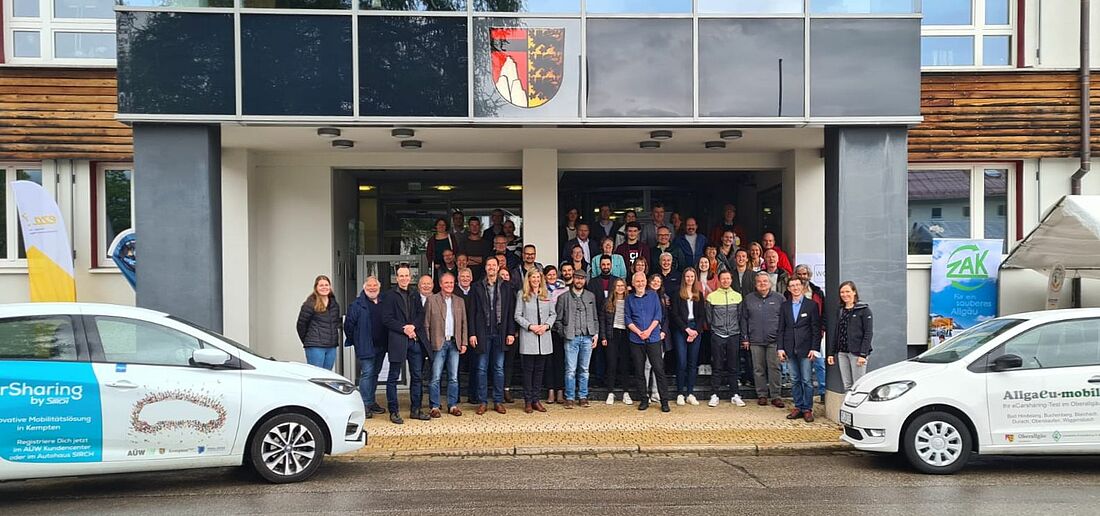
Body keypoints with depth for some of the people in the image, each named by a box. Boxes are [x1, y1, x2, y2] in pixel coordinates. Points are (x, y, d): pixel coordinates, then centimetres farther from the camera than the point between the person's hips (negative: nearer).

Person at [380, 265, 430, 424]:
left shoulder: (415, 296, 17)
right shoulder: (390, 296, 1)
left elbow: (421, 315, 9)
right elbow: (386, 318, -6)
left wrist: (413, 326, -10)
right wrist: (404, 329, -14)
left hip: (415, 340, 5)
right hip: (397, 340, -5)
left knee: (416, 376, 8)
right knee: (393, 377, 1)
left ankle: (415, 410, 16)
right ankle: (393, 412, 6)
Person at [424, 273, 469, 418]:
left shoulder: (459, 301, 13)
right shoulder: (432, 300, 1)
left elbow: (463, 323, 13)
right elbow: (426, 323, 0)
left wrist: (464, 343, 6)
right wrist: (428, 343, -6)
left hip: (454, 343, 3)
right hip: (438, 343, -3)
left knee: (453, 377, 6)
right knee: (435, 377, -2)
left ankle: (452, 405, 14)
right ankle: (434, 407, 5)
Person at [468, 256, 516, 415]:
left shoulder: (506, 288, 7)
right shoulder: (477, 287, 4)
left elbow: (510, 312, 5)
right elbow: (472, 312, 1)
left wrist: (511, 332, -2)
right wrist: (472, 333, -6)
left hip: (500, 333, 1)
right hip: (483, 333, -1)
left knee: (499, 368, 6)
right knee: (482, 369, 3)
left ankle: (498, 401, 13)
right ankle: (482, 402, 10)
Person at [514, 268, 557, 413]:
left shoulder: (547, 295, 10)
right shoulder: (523, 296, 2)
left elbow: (553, 314, 11)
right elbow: (517, 316, -1)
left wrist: (546, 325, -6)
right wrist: (530, 326, -12)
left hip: (544, 337, 3)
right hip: (528, 338, -3)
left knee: (539, 369, 7)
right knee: (528, 370, 0)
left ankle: (535, 400, 14)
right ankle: (528, 401, 6)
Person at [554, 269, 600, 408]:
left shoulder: (591, 296, 13)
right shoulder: (564, 297, 4)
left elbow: (595, 318, 15)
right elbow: (558, 319, 5)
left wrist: (596, 334, 6)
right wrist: (564, 333, -3)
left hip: (587, 338, 3)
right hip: (571, 338, -2)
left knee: (584, 369, 7)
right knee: (571, 370, -3)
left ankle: (583, 396, 15)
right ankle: (569, 398, 4)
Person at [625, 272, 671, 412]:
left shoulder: (653, 295, 9)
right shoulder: (629, 299, 10)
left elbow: (658, 315, 2)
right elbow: (627, 319, 5)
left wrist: (649, 330, -10)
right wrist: (639, 332, -9)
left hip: (653, 338, -1)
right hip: (636, 340, 1)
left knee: (659, 369, -6)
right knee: (639, 371, 4)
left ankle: (664, 401, -2)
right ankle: (644, 400, 13)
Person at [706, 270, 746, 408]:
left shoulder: (737, 296, 6)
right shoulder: (712, 296, 1)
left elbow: (740, 316, 11)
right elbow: (708, 317, 7)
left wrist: (737, 330, 9)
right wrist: (715, 328, 8)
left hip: (734, 335, 1)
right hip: (717, 336, -1)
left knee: (733, 367, 5)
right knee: (717, 367, 1)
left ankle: (735, 395, 11)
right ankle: (715, 395, 6)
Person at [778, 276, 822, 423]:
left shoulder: (812, 305, 0)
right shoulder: (785, 306, 10)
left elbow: (816, 329, -2)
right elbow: (781, 328, 10)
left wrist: (814, 348, -9)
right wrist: (781, 348, 2)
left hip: (806, 348, -3)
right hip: (790, 349, 3)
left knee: (806, 380, -2)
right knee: (794, 380, 8)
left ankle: (807, 409, 6)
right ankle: (798, 407, 16)